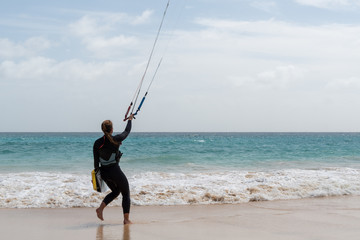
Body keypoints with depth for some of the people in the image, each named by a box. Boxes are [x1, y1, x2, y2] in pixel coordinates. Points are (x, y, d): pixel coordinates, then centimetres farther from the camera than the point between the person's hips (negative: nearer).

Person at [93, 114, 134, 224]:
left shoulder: (97, 143, -1)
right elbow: (127, 131, 9)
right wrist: (130, 119, 25)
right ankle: (126, 219, 9)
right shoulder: (116, 139, -10)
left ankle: (101, 208, 8)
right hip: (115, 171, -5)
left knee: (115, 191, 27)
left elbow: (96, 161, 2)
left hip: (104, 172, 5)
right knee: (126, 193, 12)